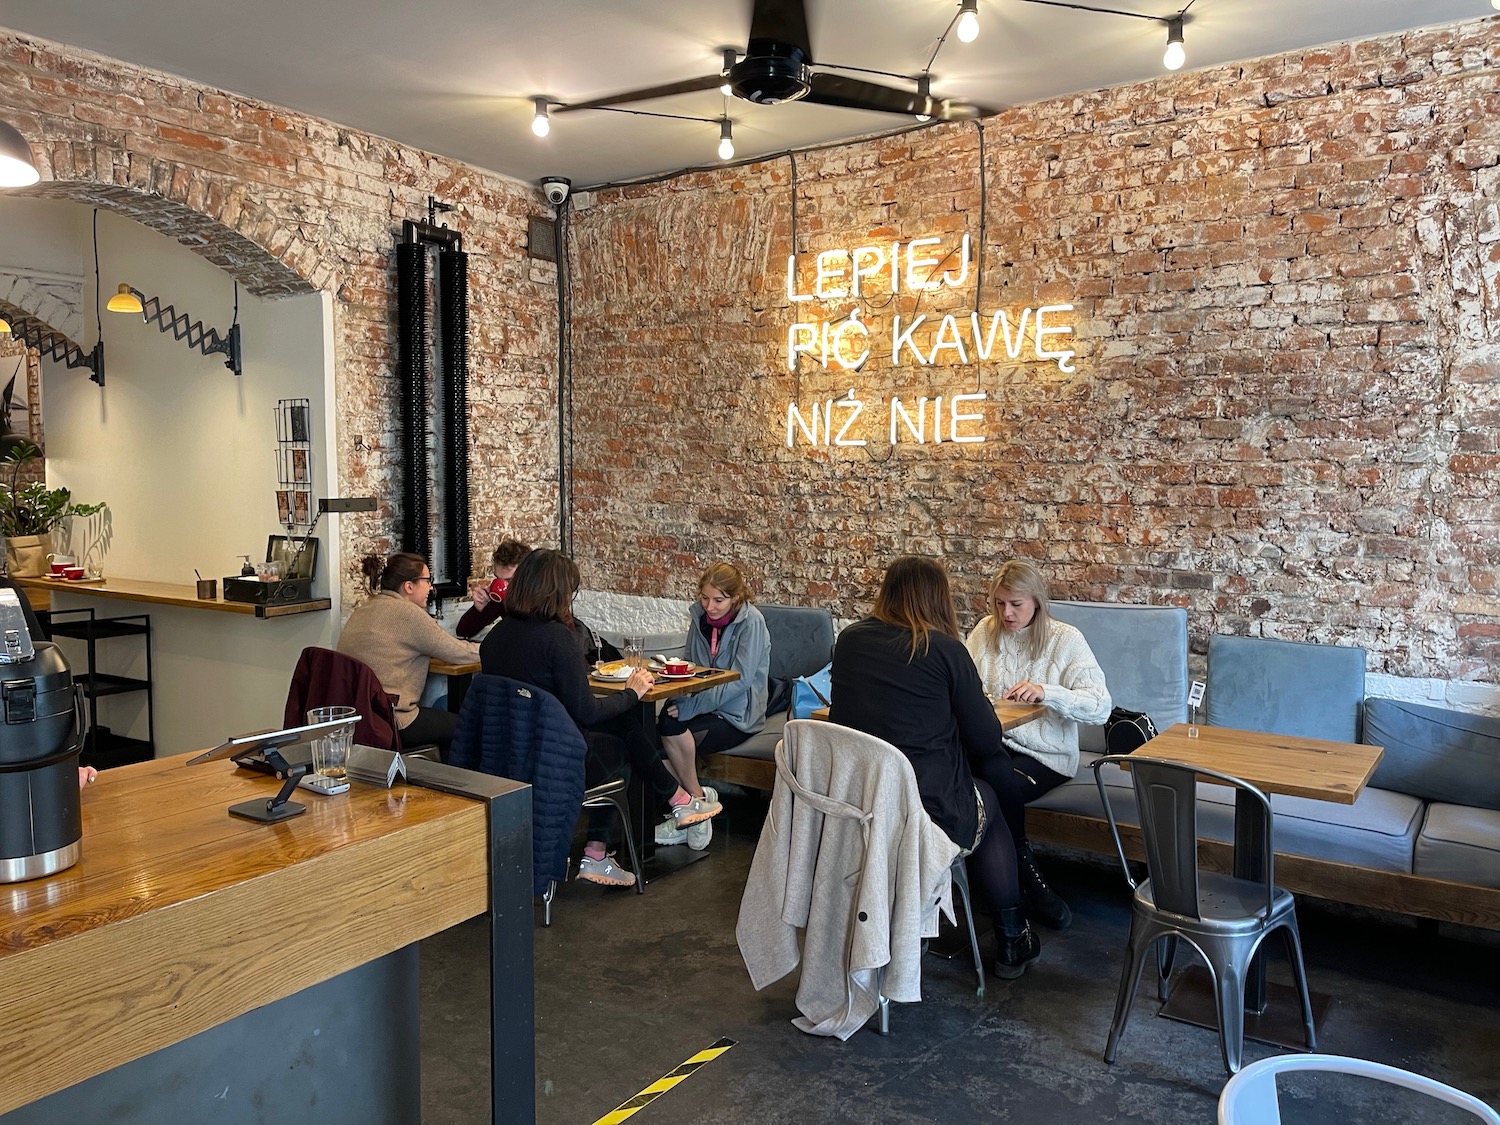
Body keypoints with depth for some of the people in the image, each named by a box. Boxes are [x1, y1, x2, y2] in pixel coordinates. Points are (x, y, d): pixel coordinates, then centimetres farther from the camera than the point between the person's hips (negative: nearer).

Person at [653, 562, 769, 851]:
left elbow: (741, 680, -20)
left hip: (737, 715, -5)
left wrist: (691, 706, -25)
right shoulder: (700, 617, 6)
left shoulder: (751, 621, -12)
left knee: (671, 725, -28)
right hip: (706, 706, 6)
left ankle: (695, 798, -7)